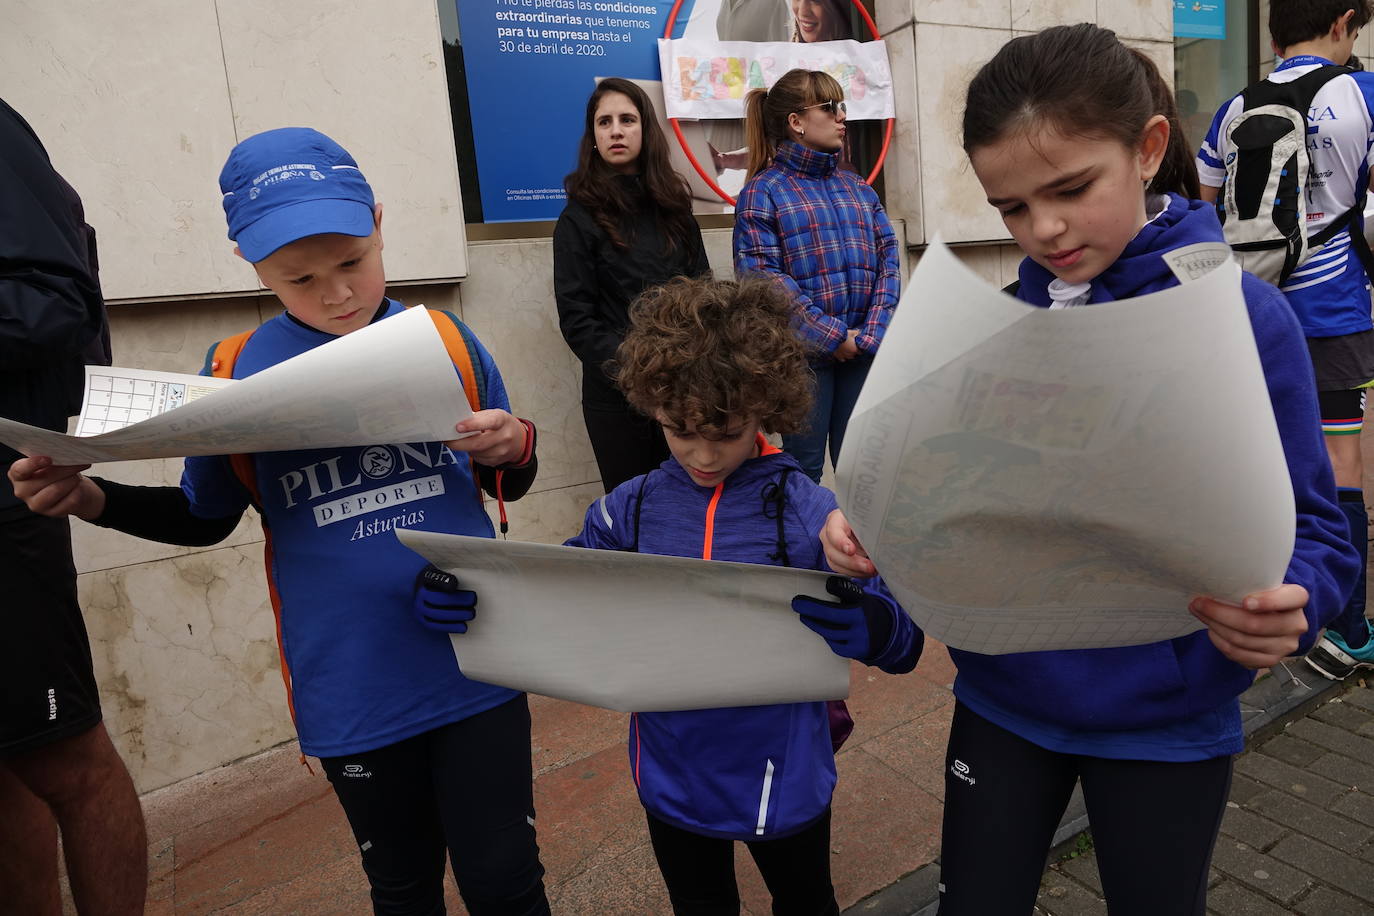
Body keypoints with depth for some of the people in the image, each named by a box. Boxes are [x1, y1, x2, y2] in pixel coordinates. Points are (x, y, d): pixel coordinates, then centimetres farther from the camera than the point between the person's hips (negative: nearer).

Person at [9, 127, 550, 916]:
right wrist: (94, 499, -7)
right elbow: (206, 520, 9)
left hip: (476, 668, -1)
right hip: (351, 694, 1)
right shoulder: (239, 375, -4)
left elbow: (508, 482, 6)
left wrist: (515, 447, -16)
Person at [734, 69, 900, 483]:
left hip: (863, 351, 5)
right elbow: (763, 275, -13)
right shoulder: (763, 192, -3)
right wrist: (833, 337, -15)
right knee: (805, 467, 5)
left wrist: (871, 333, -8)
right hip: (803, 352, -5)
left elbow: (888, 259, 7)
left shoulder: (857, 188, 14)